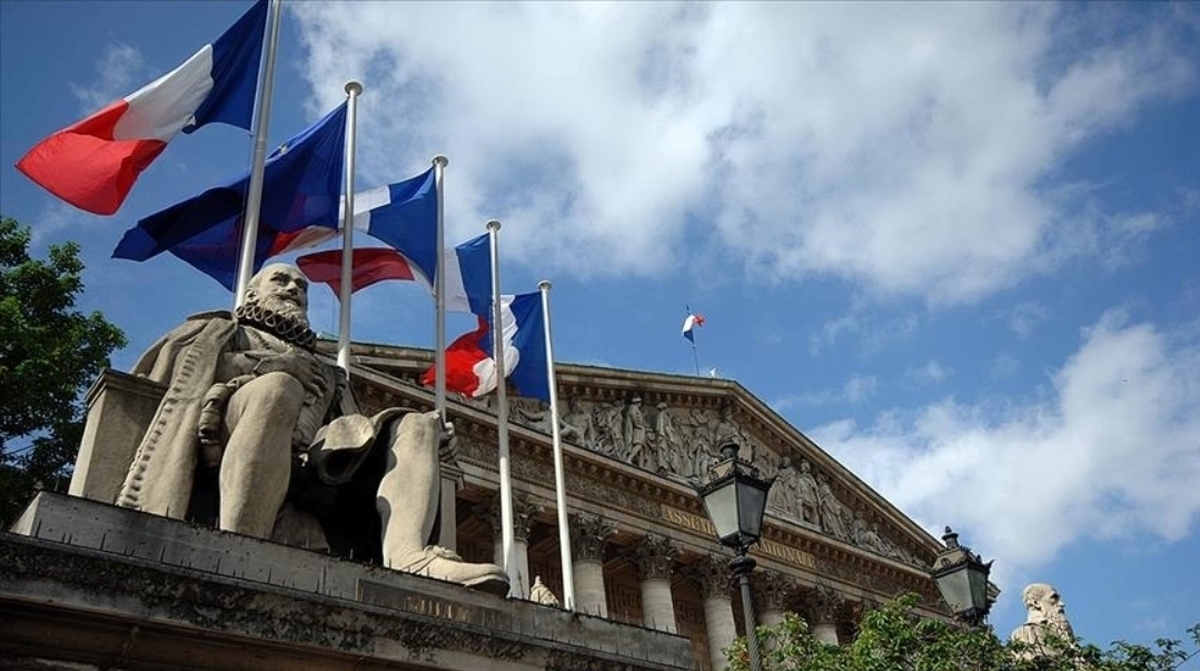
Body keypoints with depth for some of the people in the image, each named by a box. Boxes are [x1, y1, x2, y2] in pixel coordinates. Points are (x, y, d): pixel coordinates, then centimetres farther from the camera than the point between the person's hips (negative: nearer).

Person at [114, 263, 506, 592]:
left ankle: (406, 555, -44)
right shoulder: (219, 332, 33)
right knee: (276, 388, -34)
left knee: (415, 425, -13)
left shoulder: (325, 371, 42)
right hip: (228, 453, -4)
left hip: (319, 464, 4)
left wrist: (422, 441, 5)